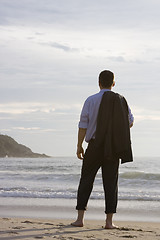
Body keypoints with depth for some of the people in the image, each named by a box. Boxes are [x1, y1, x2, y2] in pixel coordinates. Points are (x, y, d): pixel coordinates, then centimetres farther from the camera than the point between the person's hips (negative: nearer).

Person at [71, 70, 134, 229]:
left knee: (86, 180, 7)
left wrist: (79, 146, 1)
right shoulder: (121, 101, 4)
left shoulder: (91, 100, -4)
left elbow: (83, 125, -6)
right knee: (111, 183, 4)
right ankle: (109, 221, 0)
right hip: (114, 148, 1)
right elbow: (130, 122, 14)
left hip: (95, 146, -1)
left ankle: (80, 218, 3)